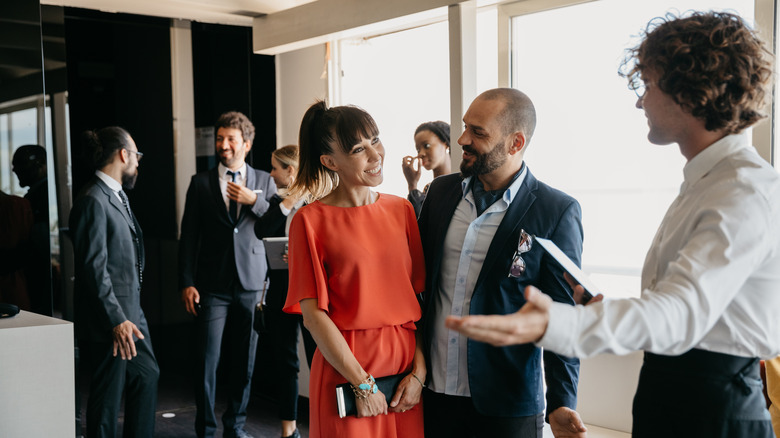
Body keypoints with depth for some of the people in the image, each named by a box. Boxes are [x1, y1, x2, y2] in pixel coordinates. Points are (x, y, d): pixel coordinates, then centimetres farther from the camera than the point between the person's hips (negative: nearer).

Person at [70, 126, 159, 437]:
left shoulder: (118, 196, 13)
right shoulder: (93, 201, -18)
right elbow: (94, 268, -22)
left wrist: (131, 313, 18)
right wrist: (116, 320, -23)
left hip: (131, 311, 10)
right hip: (107, 320, -10)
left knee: (147, 376, 19)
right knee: (108, 397, 1)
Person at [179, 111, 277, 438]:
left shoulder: (264, 181, 8)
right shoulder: (201, 183, 6)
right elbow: (188, 236, 4)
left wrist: (254, 201, -12)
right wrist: (187, 283, -3)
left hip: (251, 284, 1)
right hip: (212, 286, -1)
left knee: (245, 360, 8)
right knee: (207, 360, -1)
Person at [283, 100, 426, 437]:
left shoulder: (401, 210, 5)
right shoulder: (311, 220, -7)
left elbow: (422, 295, 3)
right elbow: (313, 313, -10)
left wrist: (419, 371, -6)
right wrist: (362, 383, -13)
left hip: (407, 365, 4)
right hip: (346, 369, -4)